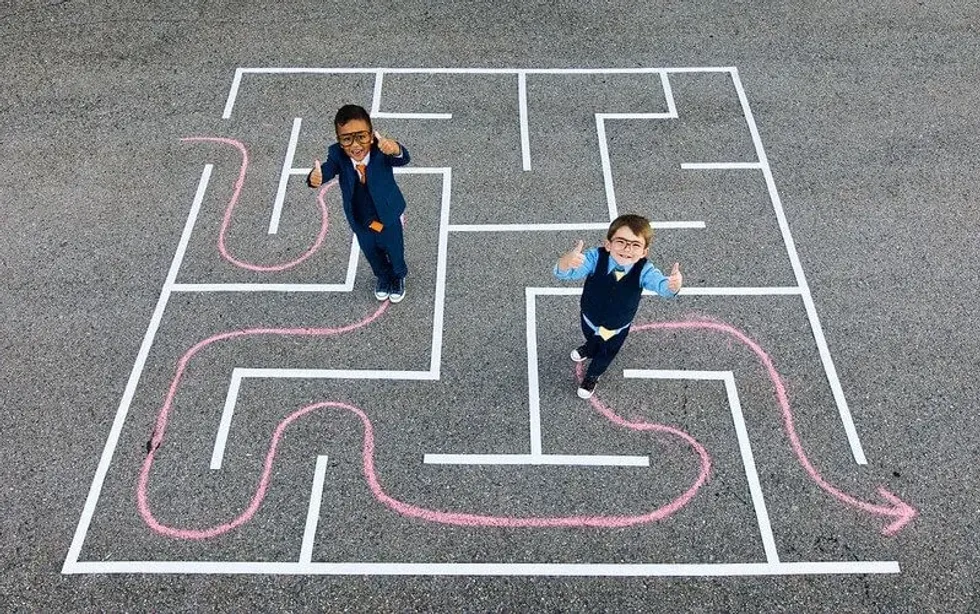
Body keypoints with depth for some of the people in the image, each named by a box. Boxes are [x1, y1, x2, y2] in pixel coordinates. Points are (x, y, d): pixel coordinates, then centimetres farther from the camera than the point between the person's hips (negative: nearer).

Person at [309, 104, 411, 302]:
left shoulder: (381, 151, -33)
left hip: (389, 219, -2)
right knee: (373, 255, 29)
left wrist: (395, 150, -75)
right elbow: (329, 169, -41)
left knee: (395, 252, 26)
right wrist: (316, 177, -65)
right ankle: (382, 275, 62)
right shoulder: (337, 154, -25)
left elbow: (403, 159, -51)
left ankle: (398, 276, 59)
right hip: (361, 223, 2)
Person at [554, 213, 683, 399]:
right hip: (590, 319, 0)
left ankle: (593, 375, 65)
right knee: (591, 338, 37)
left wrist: (673, 284, -77)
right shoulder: (596, 258, -36)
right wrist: (568, 260, -70)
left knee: (607, 353, 31)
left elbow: (661, 285, -52)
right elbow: (562, 273, -46)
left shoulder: (644, 270, -35)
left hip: (618, 329, 0)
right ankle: (589, 349, 75)